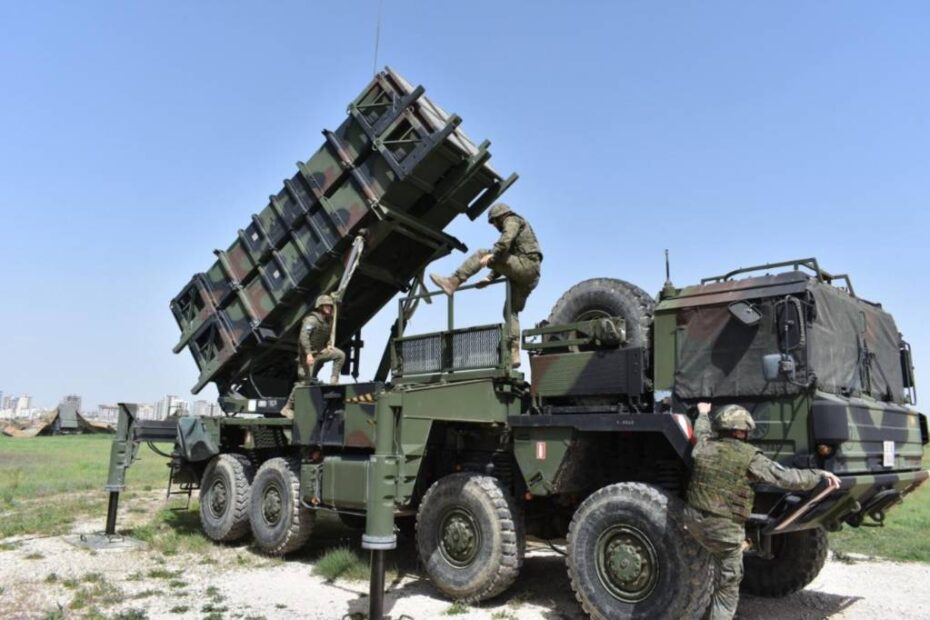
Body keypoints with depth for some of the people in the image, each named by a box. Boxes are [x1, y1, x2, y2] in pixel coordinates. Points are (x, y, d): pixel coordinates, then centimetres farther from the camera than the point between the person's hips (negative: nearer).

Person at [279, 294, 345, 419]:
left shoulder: (328, 321, 8)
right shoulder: (312, 320, -18)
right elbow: (303, 336, -30)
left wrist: (328, 345, 5)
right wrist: (308, 353, -38)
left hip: (320, 351, 8)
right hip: (308, 353, -7)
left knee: (340, 355, -8)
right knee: (304, 381, -9)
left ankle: (334, 380, -2)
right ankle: (288, 408, 1)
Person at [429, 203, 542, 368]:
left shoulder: (512, 221, 7)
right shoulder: (516, 226, 35)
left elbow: (506, 240, -17)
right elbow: (504, 260, 29)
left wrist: (491, 255, -25)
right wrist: (489, 279, 21)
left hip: (525, 265, -9)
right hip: (530, 275, 9)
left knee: (481, 254, -9)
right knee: (511, 311, 8)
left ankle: (453, 282, -18)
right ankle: (514, 354, 1)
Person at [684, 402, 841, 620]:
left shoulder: (704, 446, 1)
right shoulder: (750, 457, -11)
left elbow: (701, 431, 25)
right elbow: (786, 477, -10)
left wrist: (702, 413, 45)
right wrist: (819, 475, 3)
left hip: (694, 520, 4)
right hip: (725, 529, -4)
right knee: (728, 587, 11)